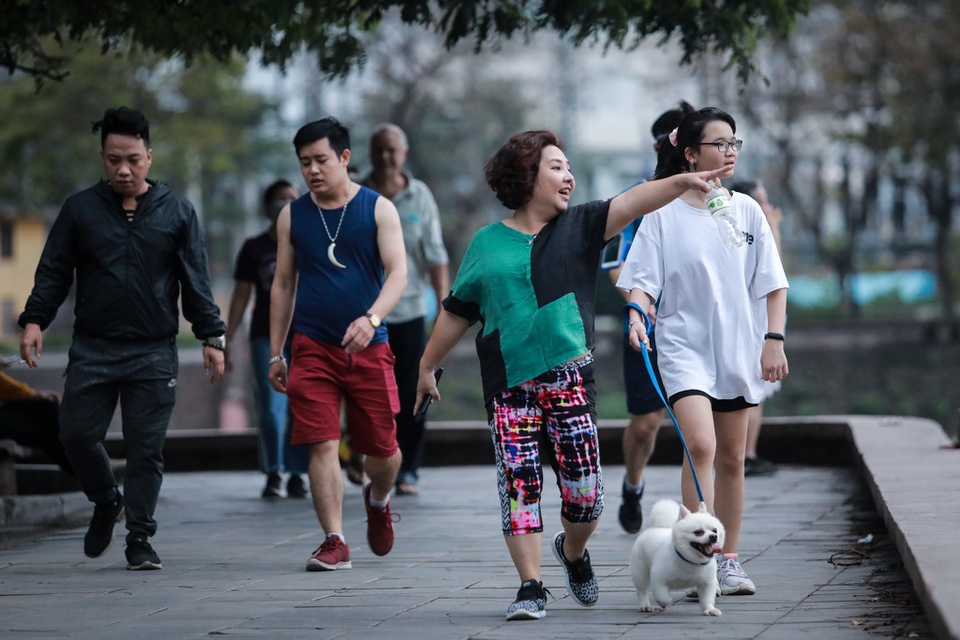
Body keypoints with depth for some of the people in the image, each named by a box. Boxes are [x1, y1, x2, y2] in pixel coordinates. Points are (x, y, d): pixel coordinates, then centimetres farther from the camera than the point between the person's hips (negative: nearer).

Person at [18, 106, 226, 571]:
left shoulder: (176, 211, 5)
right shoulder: (80, 209, 6)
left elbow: (196, 281, 6)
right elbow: (53, 272, 6)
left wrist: (211, 337, 1)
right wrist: (34, 320, -8)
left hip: (154, 353, -1)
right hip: (91, 350, 1)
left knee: (146, 447, -1)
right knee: (77, 434, -2)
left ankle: (140, 539, 9)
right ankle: (107, 502, 27)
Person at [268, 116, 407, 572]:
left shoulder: (378, 209, 1)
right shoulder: (293, 216, 8)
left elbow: (398, 272, -8)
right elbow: (283, 285, 13)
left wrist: (372, 318, -26)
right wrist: (275, 354, 10)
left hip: (369, 347, -1)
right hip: (313, 347, 1)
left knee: (383, 449, 5)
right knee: (322, 445, -10)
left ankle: (378, 500, 38)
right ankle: (334, 542, -7)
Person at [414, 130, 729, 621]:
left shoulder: (579, 227, 7)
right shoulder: (486, 244, 8)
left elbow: (630, 203, -9)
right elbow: (457, 312, 17)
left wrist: (683, 182, -24)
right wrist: (427, 366, 21)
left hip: (570, 381, 0)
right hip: (510, 387, 0)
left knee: (585, 489, 0)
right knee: (519, 487, -4)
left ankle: (573, 552, 31)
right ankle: (530, 588, 4)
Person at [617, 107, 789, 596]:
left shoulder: (746, 211, 5)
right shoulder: (663, 214, -4)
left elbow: (772, 283, 9)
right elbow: (642, 279, -4)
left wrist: (774, 340, 1)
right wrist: (637, 314, -23)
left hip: (738, 348, 4)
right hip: (683, 346, -4)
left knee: (731, 458, 10)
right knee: (701, 446, -21)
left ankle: (728, 561, 21)